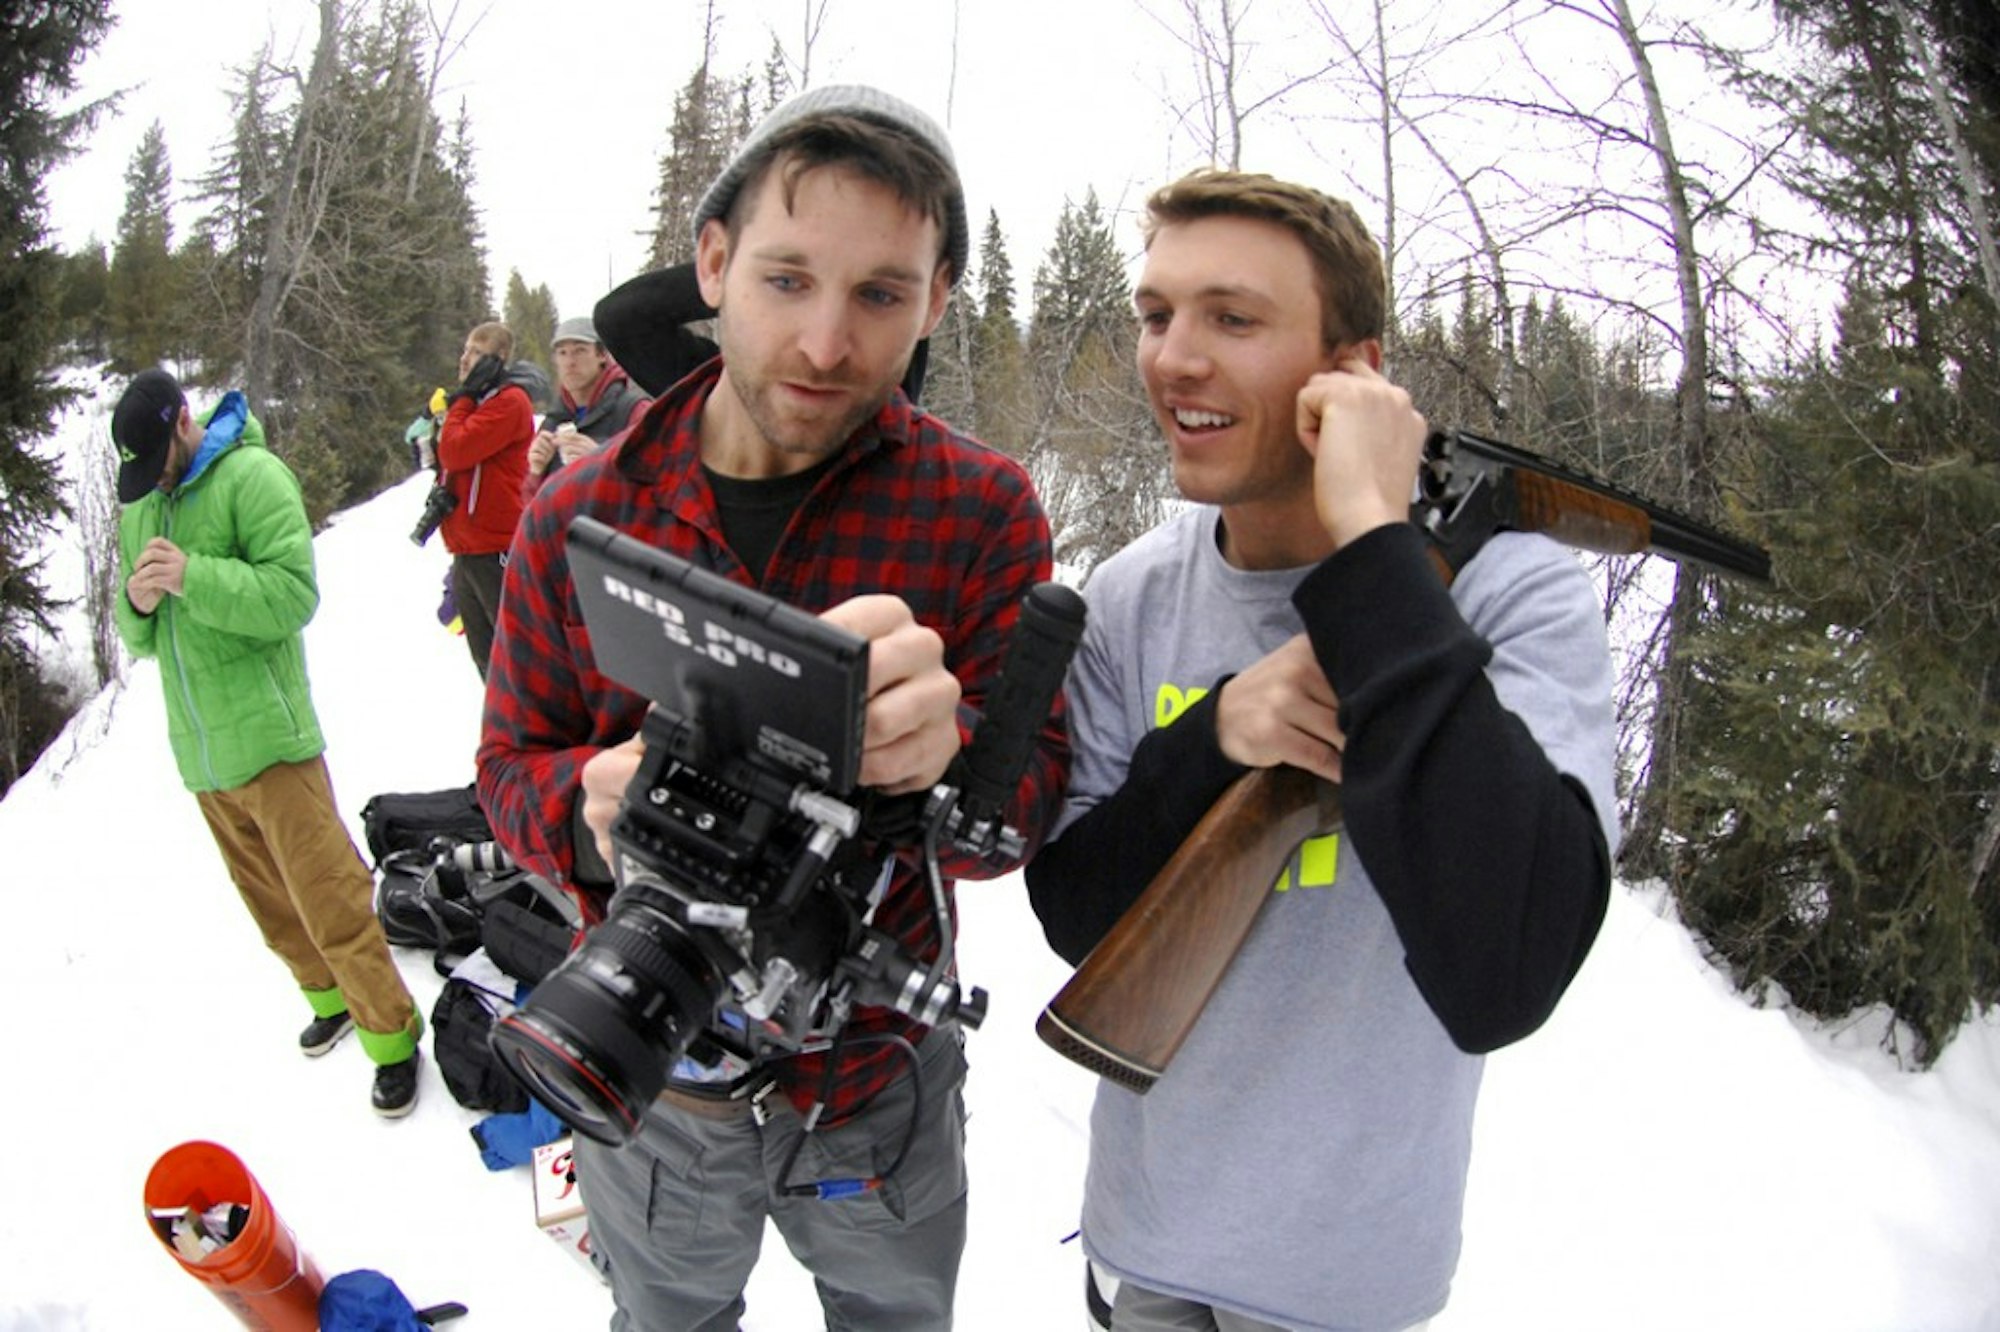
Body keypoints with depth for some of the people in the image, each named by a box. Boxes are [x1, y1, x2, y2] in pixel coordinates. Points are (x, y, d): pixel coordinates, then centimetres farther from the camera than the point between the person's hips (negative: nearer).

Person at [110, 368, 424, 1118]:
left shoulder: (251, 476, -9)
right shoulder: (139, 507, 12)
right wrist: (137, 602, -8)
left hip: (268, 736, -7)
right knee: (267, 895, 17)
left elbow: (294, 594, -17)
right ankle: (330, 995, 35)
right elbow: (142, 639, 14)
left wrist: (193, 576, -27)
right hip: (200, 750, 7)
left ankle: (390, 1034, 7)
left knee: (327, 894, -5)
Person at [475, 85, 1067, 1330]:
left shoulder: (986, 509, -14)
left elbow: (1032, 796, -17)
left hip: (882, 1086, 0)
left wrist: (939, 753, -42)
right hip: (649, 1088, 1)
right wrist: (595, 809, -28)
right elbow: (515, 761, -3)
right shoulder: (579, 516, -10)